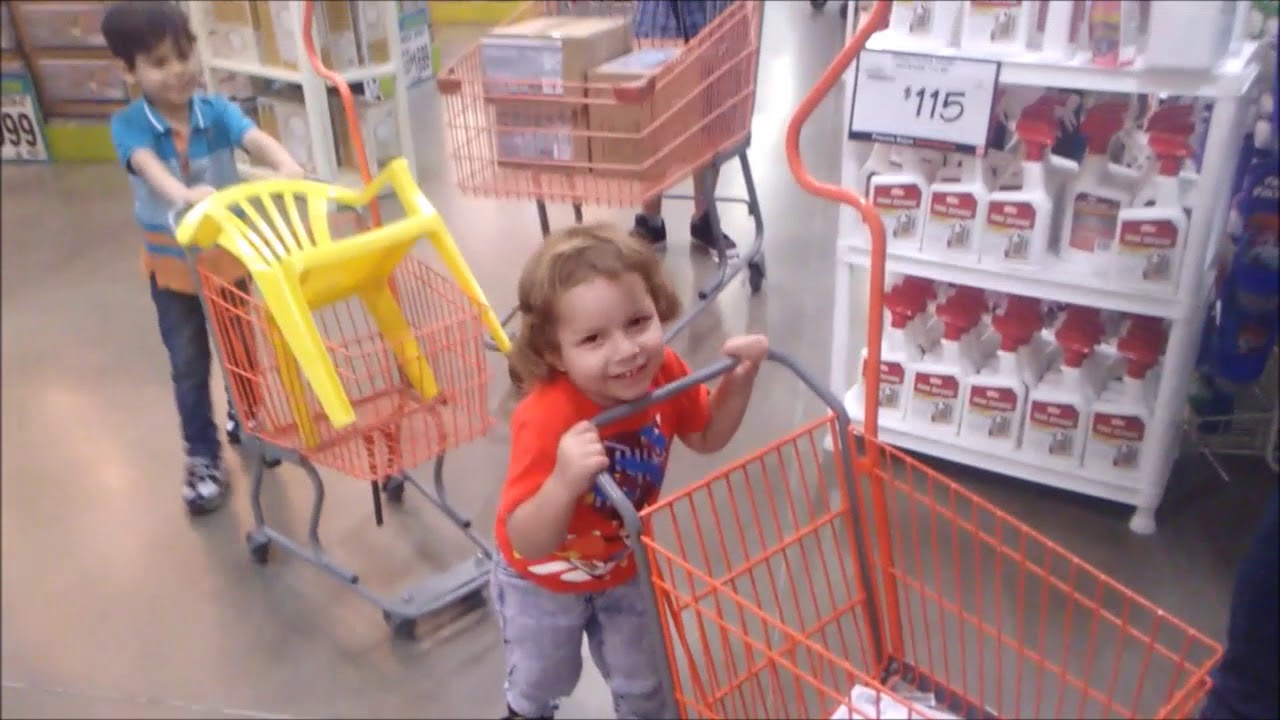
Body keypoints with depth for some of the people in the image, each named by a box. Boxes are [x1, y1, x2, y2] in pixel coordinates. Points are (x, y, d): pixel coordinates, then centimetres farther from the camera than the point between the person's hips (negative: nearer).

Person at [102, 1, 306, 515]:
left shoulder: (217, 111, -13)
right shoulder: (128, 125, -17)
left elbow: (256, 139, -33)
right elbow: (148, 165, -37)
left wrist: (286, 166, -56)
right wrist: (183, 194, -60)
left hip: (229, 256, 2)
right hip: (171, 266, -1)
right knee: (189, 367, 9)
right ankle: (202, 457, 25)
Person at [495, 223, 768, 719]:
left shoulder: (663, 373, -26)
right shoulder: (547, 419, -43)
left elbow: (706, 436, -5)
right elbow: (527, 543, -41)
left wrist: (739, 380, -21)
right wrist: (565, 481, -60)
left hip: (625, 567, 3)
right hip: (543, 582, -3)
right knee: (543, 678, 28)